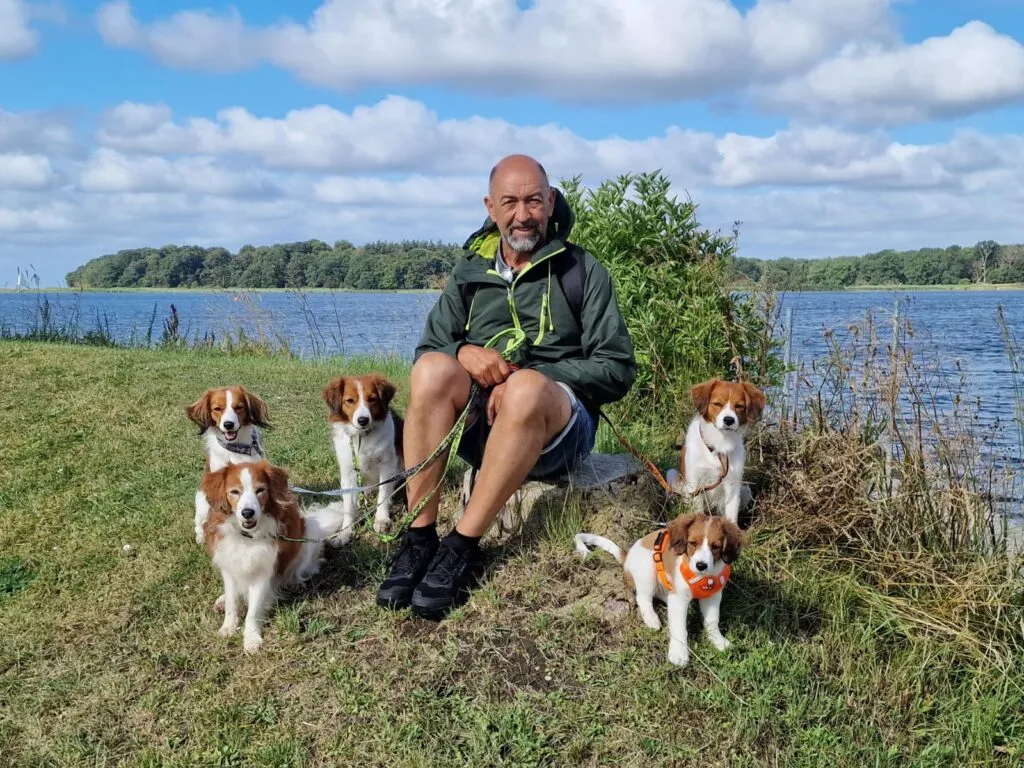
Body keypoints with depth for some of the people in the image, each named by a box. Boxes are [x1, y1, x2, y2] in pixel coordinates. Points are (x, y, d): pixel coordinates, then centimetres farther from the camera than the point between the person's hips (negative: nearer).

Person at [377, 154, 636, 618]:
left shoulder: (583, 272, 5)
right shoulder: (469, 275, 15)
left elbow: (617, 369, -1)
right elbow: (426, 349, 13)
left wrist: (530, 378, -15)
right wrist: (463, 353, -12)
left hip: (557, 428, -3)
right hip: (478, 423, 3)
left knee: (526, 389, -36)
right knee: (433, 368, -27)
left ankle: (462, 548, -29)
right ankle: (418, 539, -25)